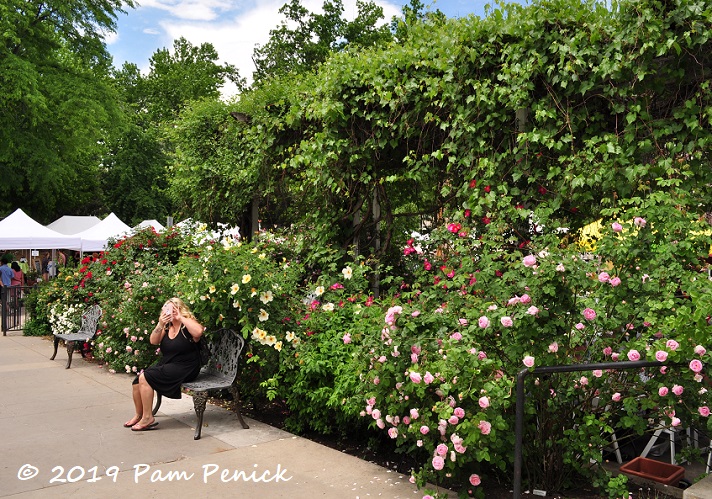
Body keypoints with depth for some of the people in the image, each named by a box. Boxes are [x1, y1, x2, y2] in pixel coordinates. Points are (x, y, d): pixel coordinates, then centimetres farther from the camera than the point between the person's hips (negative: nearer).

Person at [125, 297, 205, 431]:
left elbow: (199, 331, -32)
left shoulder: (187, 324, -9)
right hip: (166, 364, 7)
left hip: (184, 368, -7)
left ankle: (148, 418, -9)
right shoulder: (167, 326, 11)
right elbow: (153, 341, 1)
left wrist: (180, 318, -25)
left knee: (146, 377, -20)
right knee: (138, 380, -9)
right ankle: (139, 415, 11)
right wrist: (160, 324, -15)